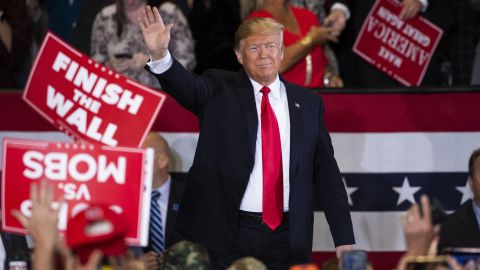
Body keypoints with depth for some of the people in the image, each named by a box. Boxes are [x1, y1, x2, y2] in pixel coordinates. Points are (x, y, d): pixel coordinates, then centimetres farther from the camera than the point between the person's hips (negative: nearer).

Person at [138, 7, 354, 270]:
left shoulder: (307, 103, 10)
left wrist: (344, 240, 3)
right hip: (223, 233, -2)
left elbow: (327, 172, 9)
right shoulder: (219, 90, 3)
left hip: (286, 238, 2)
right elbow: (187, 85, -18)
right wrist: (160, 54, -40)